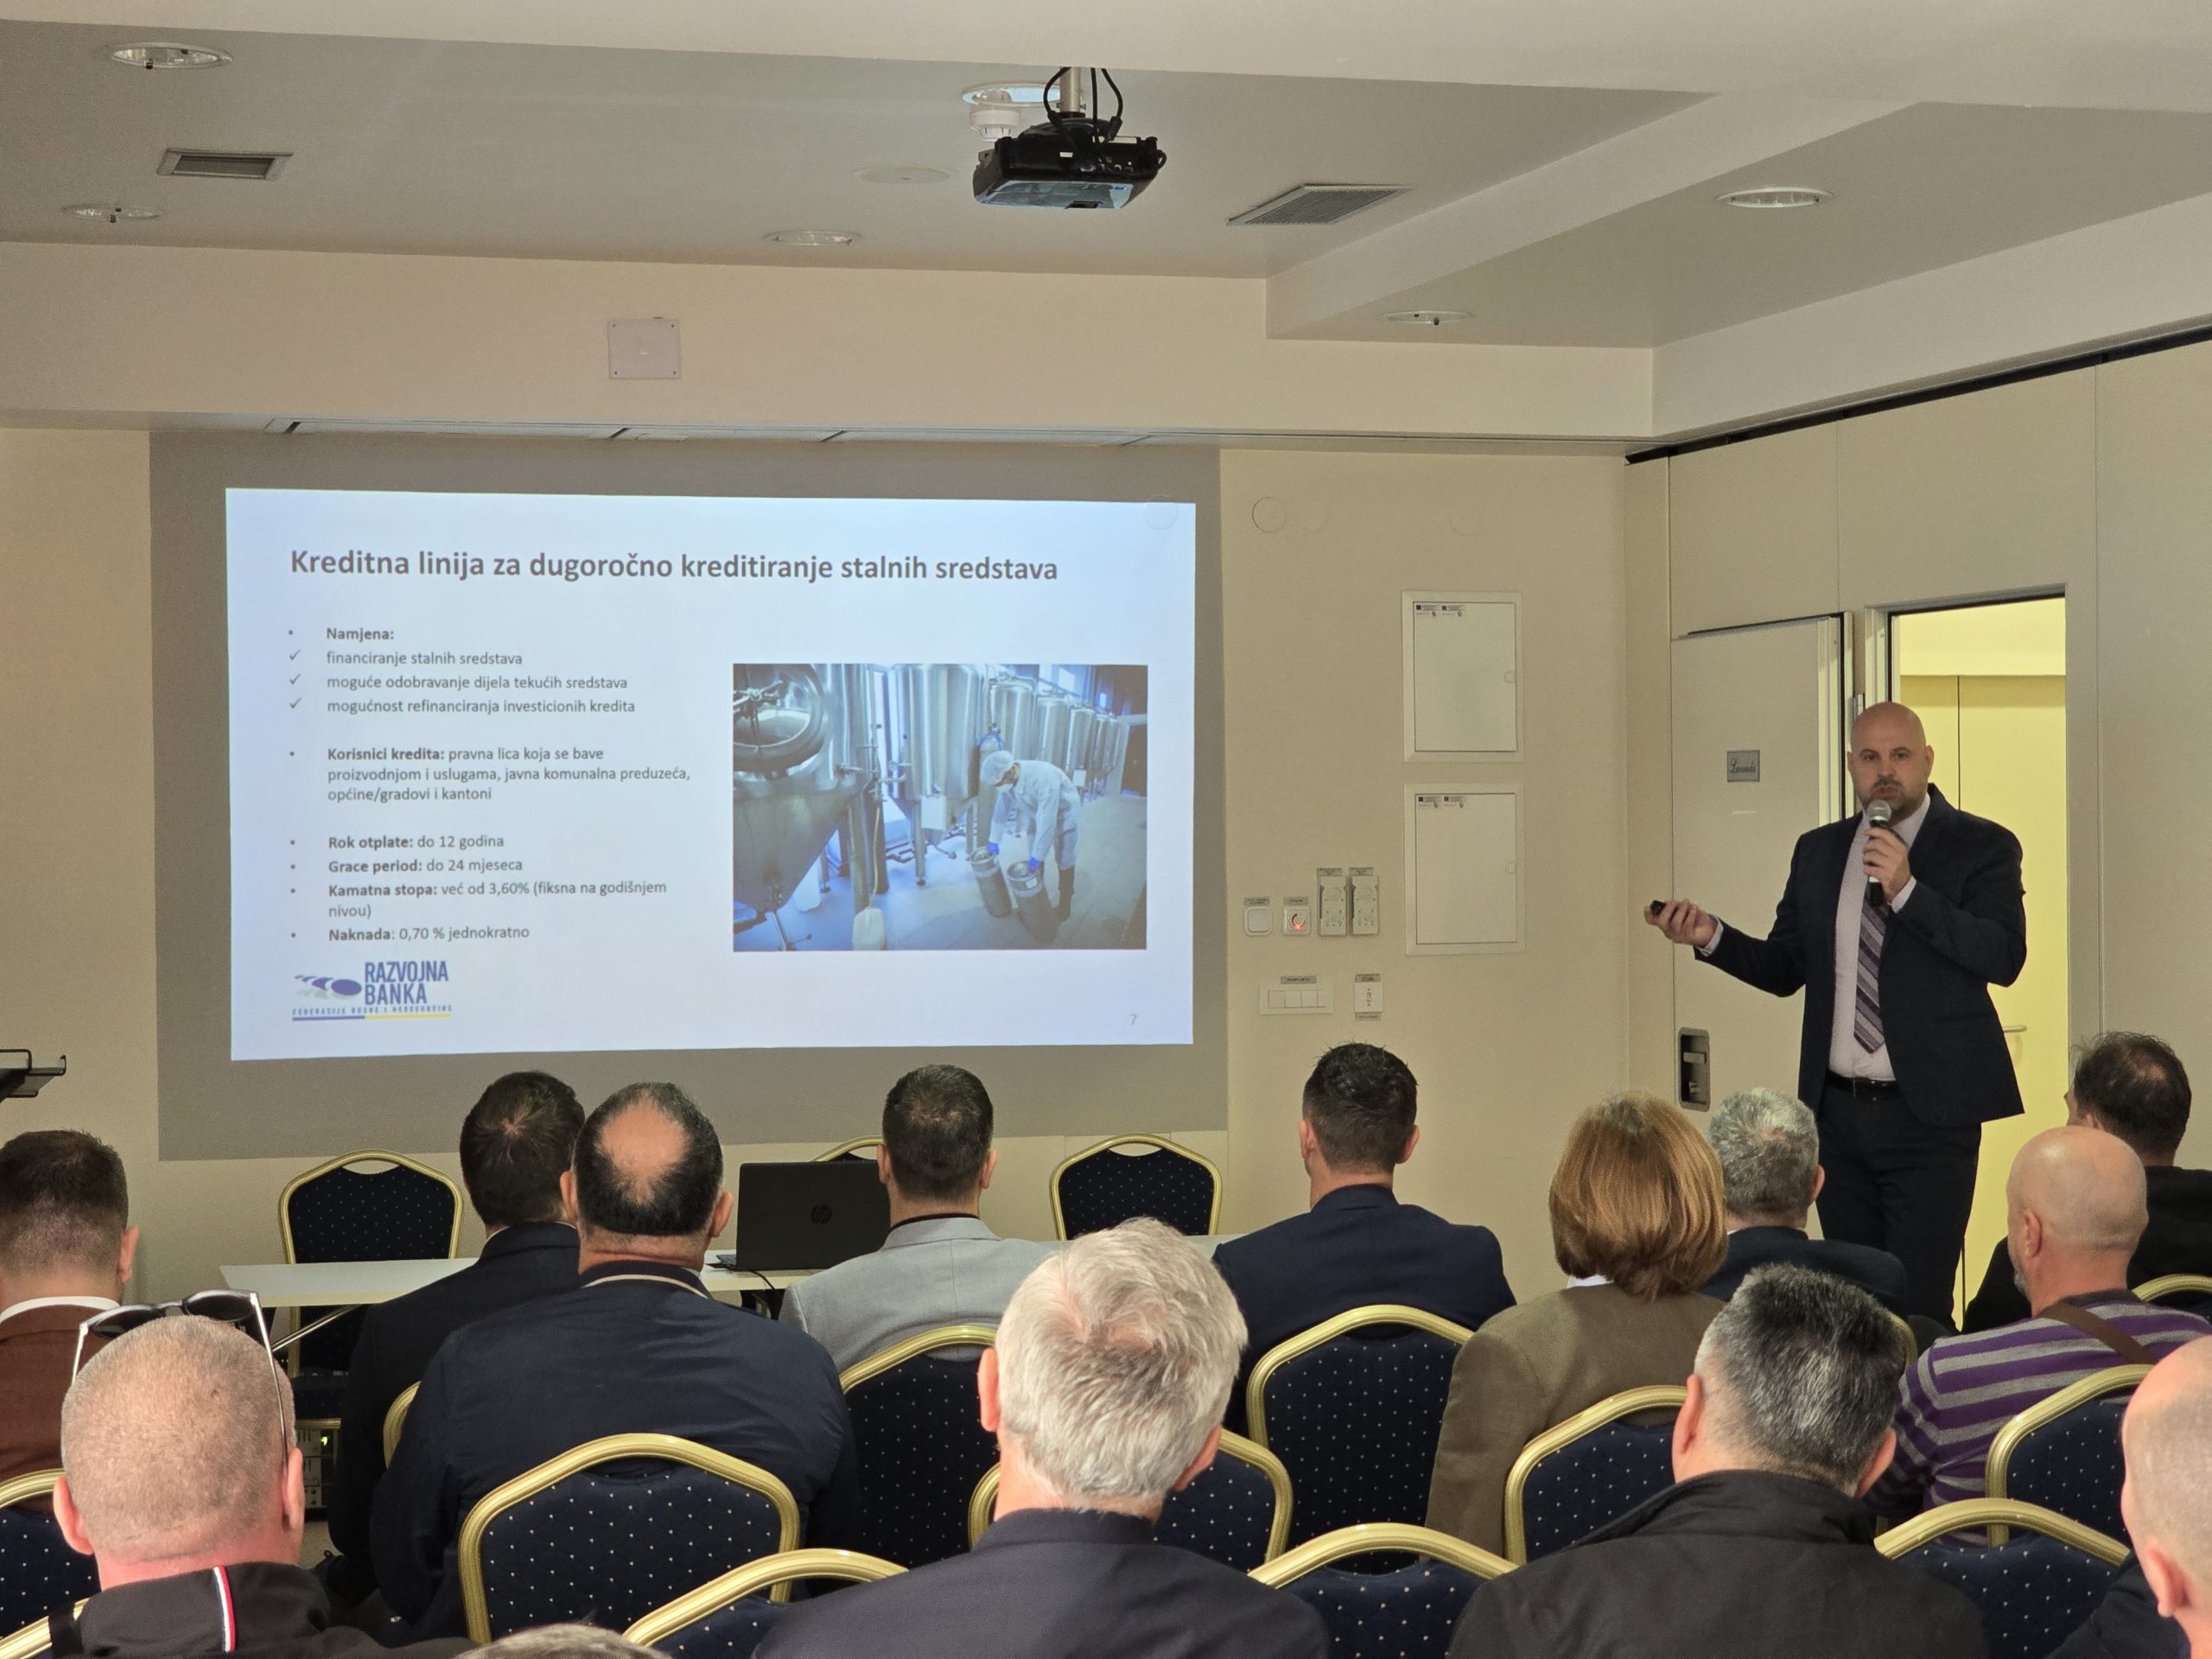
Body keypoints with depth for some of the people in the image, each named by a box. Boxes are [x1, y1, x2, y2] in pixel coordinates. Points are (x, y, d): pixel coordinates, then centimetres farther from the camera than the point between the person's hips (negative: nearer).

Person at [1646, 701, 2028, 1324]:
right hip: (1837, 1110, 5)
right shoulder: (1818, 852, 13)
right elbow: (1785, 968, 14)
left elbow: (2005, 958, -16)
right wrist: (1711, 938, -4)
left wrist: (1907, 891, -21)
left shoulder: (1981, 847, -2)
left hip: (1929, 1114, -5)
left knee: (1917, 1306, -8)